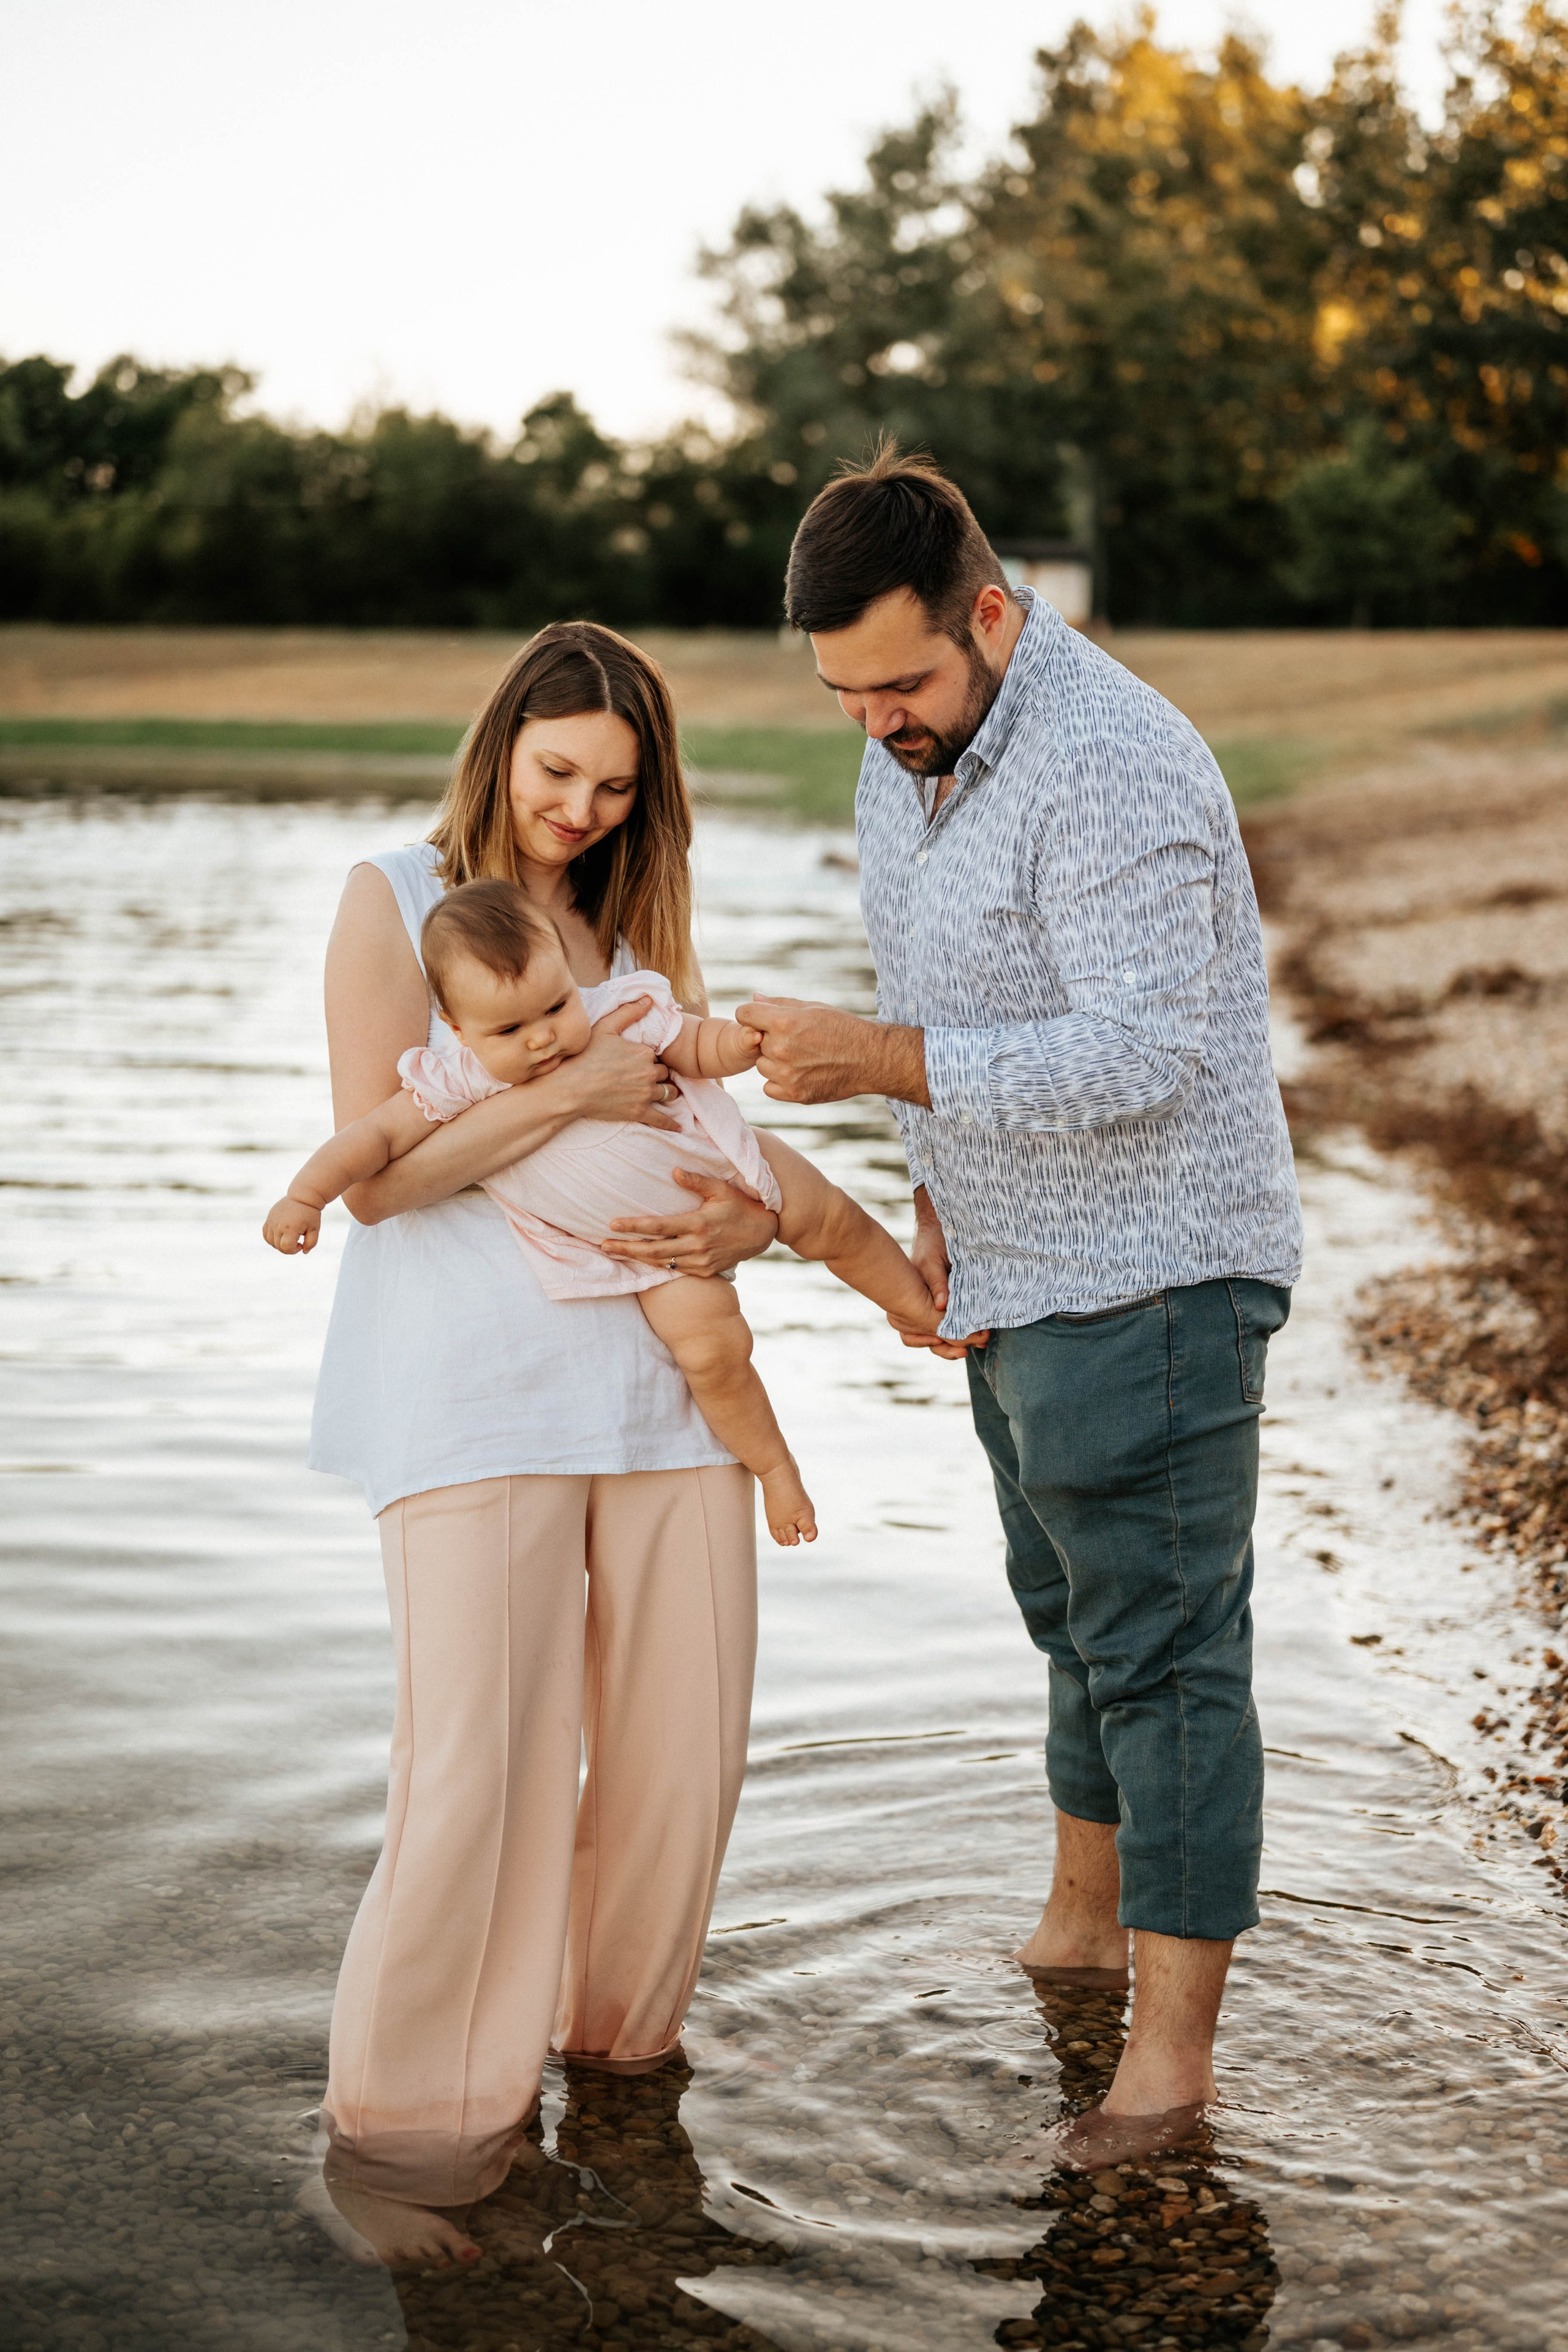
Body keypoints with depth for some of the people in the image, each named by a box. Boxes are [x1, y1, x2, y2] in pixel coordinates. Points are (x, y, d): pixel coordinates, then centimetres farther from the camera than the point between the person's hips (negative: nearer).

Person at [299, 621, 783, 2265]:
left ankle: (616, 2038, 28)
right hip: (473, 1396, -5)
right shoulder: (395, 901, 3)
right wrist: (569, 1094, -15)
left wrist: (746, 1223, -6)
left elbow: (721, 1148, 17)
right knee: (473, 1769, -12)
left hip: (659, 1379, 5)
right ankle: (397, 2127, 2)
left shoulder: (641, 928, 19)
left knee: (682, 1747, 4)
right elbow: (375, 1173, -7)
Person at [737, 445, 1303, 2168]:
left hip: (1147, 1285, -9)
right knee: (1074, 1614, 22)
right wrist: (936, 1206, 6)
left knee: (1162, 1650, -3)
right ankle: (1081, 1927, 39)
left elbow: (1137, 1057, -30)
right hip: (1018, 1282, 9)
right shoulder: (910, 757, 6)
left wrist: (879, 1060, -33)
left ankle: (1171, 2052, 6)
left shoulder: (1110, 770, -24)